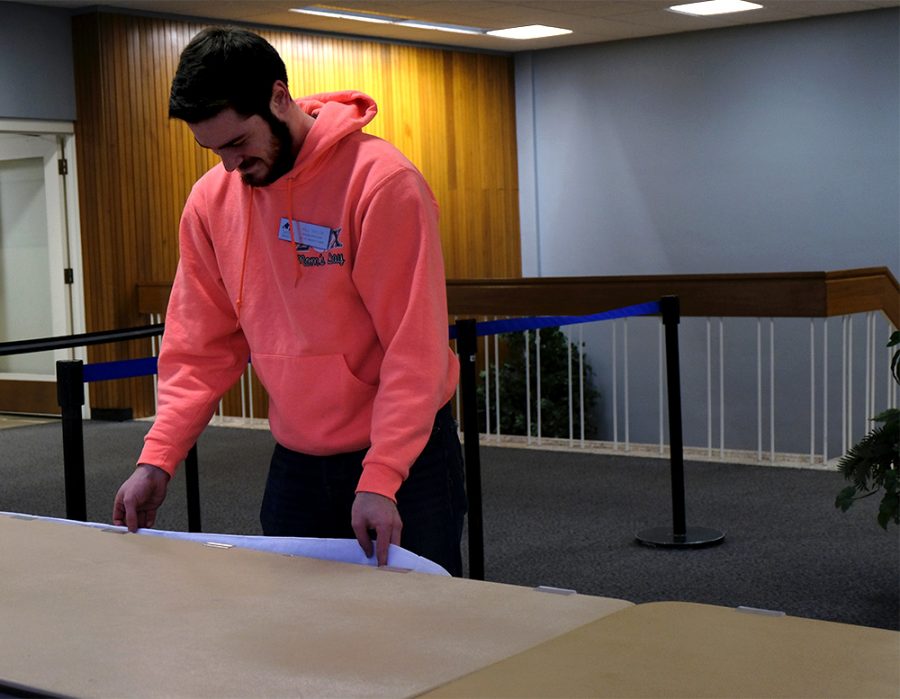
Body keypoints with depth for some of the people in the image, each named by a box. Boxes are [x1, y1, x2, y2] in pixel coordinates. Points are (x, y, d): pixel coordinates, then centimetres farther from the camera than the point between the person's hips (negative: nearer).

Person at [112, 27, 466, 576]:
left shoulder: (381, 181, -18)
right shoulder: (211, 201, 0)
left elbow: (415, 346, -20)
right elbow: (202, 346, 4)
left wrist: (380, 479, -26)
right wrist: (157, 458, -6)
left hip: (406, 452, -4)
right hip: (295, 461, 5)